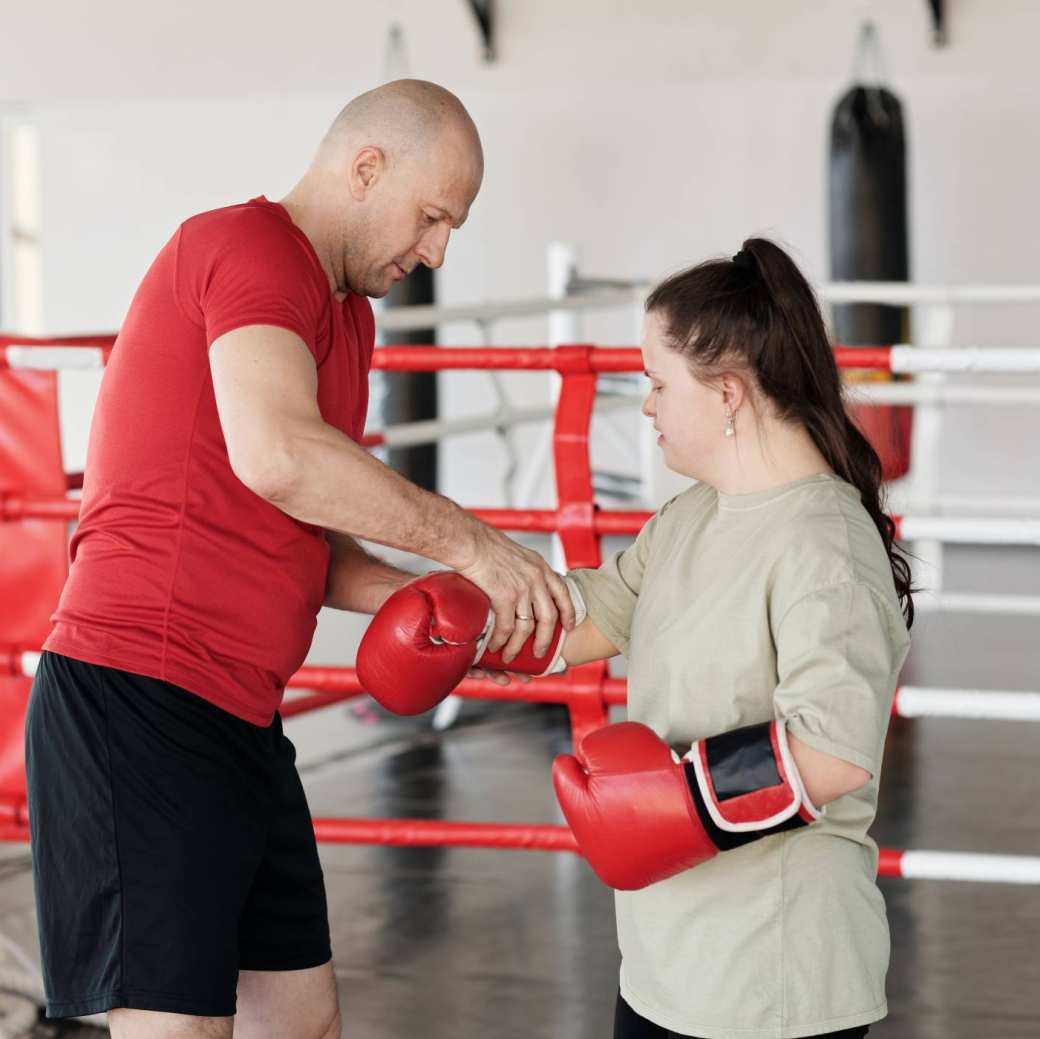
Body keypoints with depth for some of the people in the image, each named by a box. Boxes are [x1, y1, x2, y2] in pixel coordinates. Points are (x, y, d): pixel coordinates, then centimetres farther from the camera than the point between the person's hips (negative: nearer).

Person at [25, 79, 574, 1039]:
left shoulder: (347, 317, 20)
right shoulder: (253, 249, -11)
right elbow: (275, 454, -29)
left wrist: (396, 594, 3)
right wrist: (465, 540, -20)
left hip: (240, 724, 10)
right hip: (141, 709, -10)